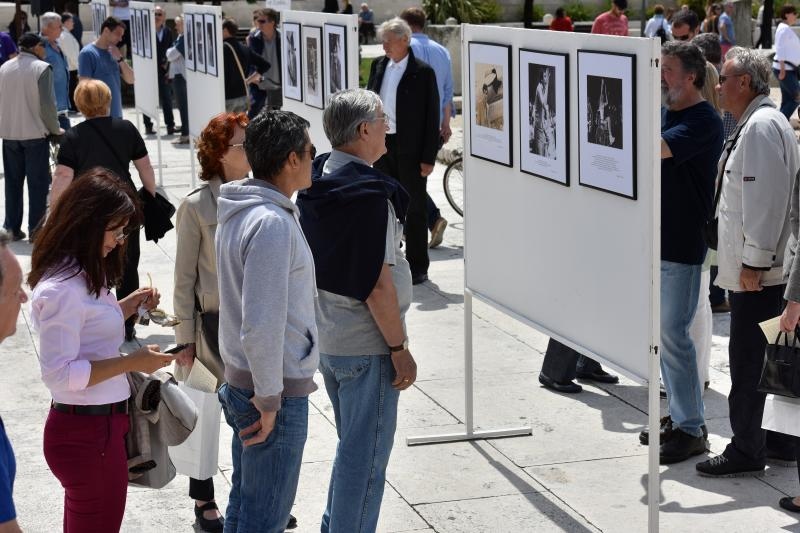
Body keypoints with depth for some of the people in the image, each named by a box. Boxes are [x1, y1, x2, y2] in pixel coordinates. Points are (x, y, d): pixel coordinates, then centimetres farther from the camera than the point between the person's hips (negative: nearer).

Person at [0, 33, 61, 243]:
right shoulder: (42, 68, -10)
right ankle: (35, 229, 1)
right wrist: (55, 129, -2)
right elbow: (47, 104, -14)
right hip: (35, 132, -5)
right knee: (38, 182, 2)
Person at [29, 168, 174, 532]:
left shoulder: (83, 277, 9)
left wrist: (127, 307, 8)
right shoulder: (62, 289, -22)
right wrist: (131, 363, -25)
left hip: (100, 423, 10)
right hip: (88, 433, -10)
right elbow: (59, 373, -26)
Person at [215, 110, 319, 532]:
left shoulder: (237, 212, 9)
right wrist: (269, 398, -18)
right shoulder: (272, 223, -23)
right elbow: (262, 324, -26)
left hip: (240, 377, 10)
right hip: (278, 387, -10)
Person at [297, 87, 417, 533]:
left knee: (353, 445, 23)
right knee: (367, 455, 3)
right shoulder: (370, 194, -21)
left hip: (327, 340, 9)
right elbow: (377, 284, -23)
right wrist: (401, 349, -14)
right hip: (367, 347, -9)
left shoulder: (315, 183, 5)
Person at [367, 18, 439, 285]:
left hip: (410, 148, -5)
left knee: (414, 209, 4)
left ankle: (417, 268, 13)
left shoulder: (423, 72, -10)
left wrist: (428, 157, -12)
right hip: (382, 144, 5)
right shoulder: (378, 66, 6)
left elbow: (432, 115, -9)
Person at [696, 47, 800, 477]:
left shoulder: (761, 126, -15)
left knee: (749, 359, -4)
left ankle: (746, 451, 3)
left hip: (757, 269, -10)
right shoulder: (756, 123, 17)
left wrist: (753, 261, -21)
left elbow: (765, 198, -21)